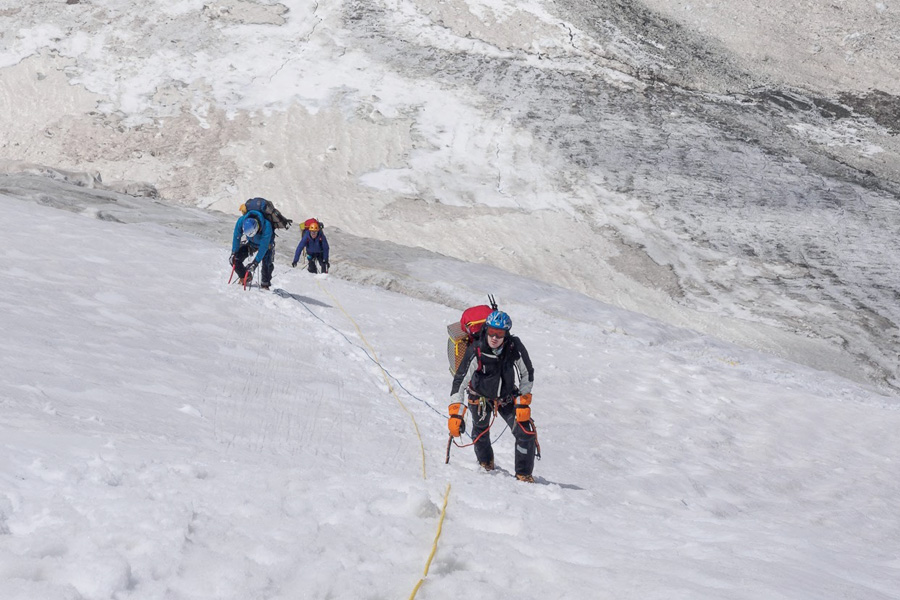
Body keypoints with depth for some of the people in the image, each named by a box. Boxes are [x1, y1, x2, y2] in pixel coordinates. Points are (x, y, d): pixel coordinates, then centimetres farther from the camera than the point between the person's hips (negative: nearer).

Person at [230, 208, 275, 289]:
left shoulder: (266, 226, -44)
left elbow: (264, 246, -39)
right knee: (234, 259, -11)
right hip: (250, 243, 3)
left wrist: (255, 262, -41)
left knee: (267, 263, -26)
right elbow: (236, 237, -18)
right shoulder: (241, 221, -35)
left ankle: (265, 284, -2)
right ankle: (245, 277, 14)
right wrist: (234, 253, -17)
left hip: (266, 243, -3)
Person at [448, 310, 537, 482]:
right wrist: (455, 414, -32)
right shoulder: (475, 352, -29)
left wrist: (523, 403, -12)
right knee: (481, 434, 12)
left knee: (526, 433, -10)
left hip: (508, 398, 1)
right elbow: (460, 382, -26)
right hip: (480, 398, -1)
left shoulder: (516, 348, -23)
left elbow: (527, 375, -7)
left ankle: (524, 474, 8)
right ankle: (486, 463, 45)